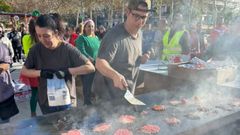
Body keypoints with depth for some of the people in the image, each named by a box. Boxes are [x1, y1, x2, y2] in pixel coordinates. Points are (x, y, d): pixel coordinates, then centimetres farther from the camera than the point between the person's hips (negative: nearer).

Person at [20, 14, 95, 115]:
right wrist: (41, 72, -17)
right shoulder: (36, 49, -7)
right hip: (45, 101, 3)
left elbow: (90, 68, -18)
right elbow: (24, 71, 2)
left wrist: (67, 71, -26)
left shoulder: (68, 49, -16)